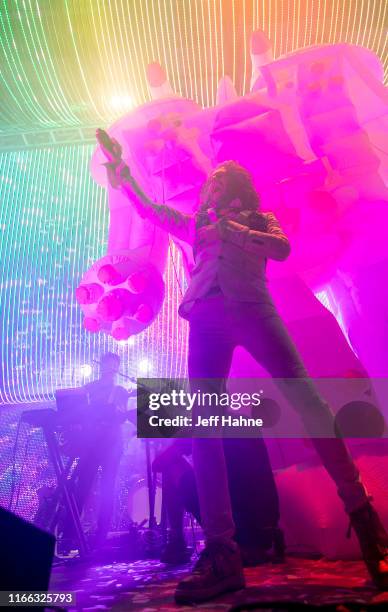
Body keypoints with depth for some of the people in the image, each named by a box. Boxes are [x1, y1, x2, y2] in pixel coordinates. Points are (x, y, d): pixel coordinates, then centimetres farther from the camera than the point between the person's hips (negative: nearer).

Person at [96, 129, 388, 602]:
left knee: (307, 401, -17)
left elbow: (282, 248, 4)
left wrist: (231, 229, -1)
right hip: (205, 318, 3)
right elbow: (148, 209, 33)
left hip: (250, 308, -2)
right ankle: (221, 555, -10)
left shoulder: (259, 219, 25)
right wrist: (119, 168, 28)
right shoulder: (197, 225, 33)